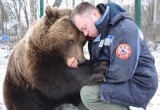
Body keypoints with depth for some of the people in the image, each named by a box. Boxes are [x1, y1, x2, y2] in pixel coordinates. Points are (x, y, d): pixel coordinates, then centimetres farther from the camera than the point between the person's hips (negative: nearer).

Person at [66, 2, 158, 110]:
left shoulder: (124, 29, -24)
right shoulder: (97, 33, 4)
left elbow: (120, 74, -29)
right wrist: (79, 64, -11)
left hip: (138, 85, -9)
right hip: (120, 83, 9)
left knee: (87, 93, -23)